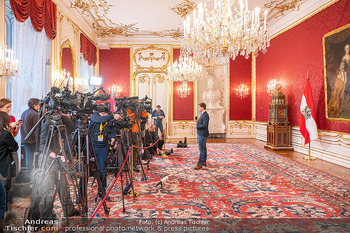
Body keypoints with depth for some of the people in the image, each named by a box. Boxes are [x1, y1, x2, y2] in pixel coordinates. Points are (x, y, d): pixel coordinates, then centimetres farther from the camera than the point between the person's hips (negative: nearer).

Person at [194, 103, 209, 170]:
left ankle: (199, 164, -3)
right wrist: (198, 122, 3)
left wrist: (197, 126, -15)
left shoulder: (205, 115, -18)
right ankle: (204, 162, 25)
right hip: (201, 134, 11)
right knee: (203, 148, 16)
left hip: (202, 135, -11)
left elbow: (205, 125, -27)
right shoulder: (203, 114, 14)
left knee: (201, 149, -7)